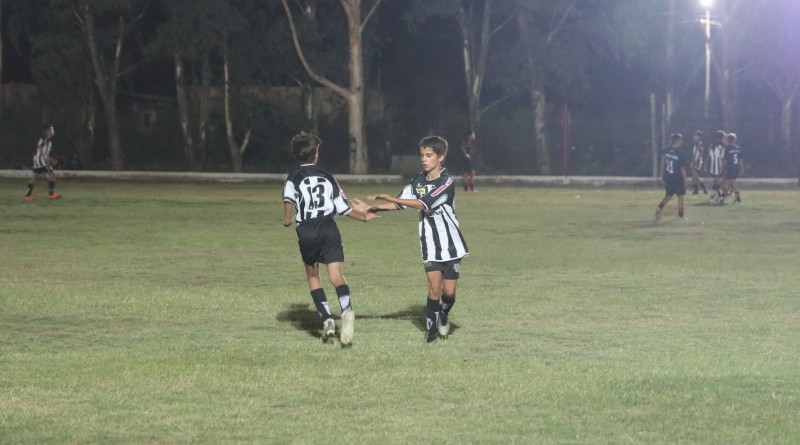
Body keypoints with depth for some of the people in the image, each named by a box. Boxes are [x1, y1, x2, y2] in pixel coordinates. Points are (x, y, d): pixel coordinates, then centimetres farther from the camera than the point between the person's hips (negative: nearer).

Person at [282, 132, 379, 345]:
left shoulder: (293, 178, 6)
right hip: (329, 229, 1)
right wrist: (364, 217, 28)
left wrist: (287, 219, -11)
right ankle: (346, 308, -40)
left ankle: (327, 320, 10)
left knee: (312, 275, 19)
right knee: (336, 274, -10)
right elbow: (343, 207, 15)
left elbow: (289, 199, -17)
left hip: (307, 232, -1)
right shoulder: (327, 177, 15)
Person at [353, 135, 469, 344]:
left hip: (450, 243, -3)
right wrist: (373, 208, -9)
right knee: (434, 286, -8)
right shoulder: (418, 181, 5)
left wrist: (389, 198, -26)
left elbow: (423, 204, -24)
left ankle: (444, 315, 31)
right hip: (430, 243, 3)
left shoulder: (446, 182, -15)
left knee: (449, 291, 0)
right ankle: (431, 328, 4)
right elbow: (400, 203, 5)